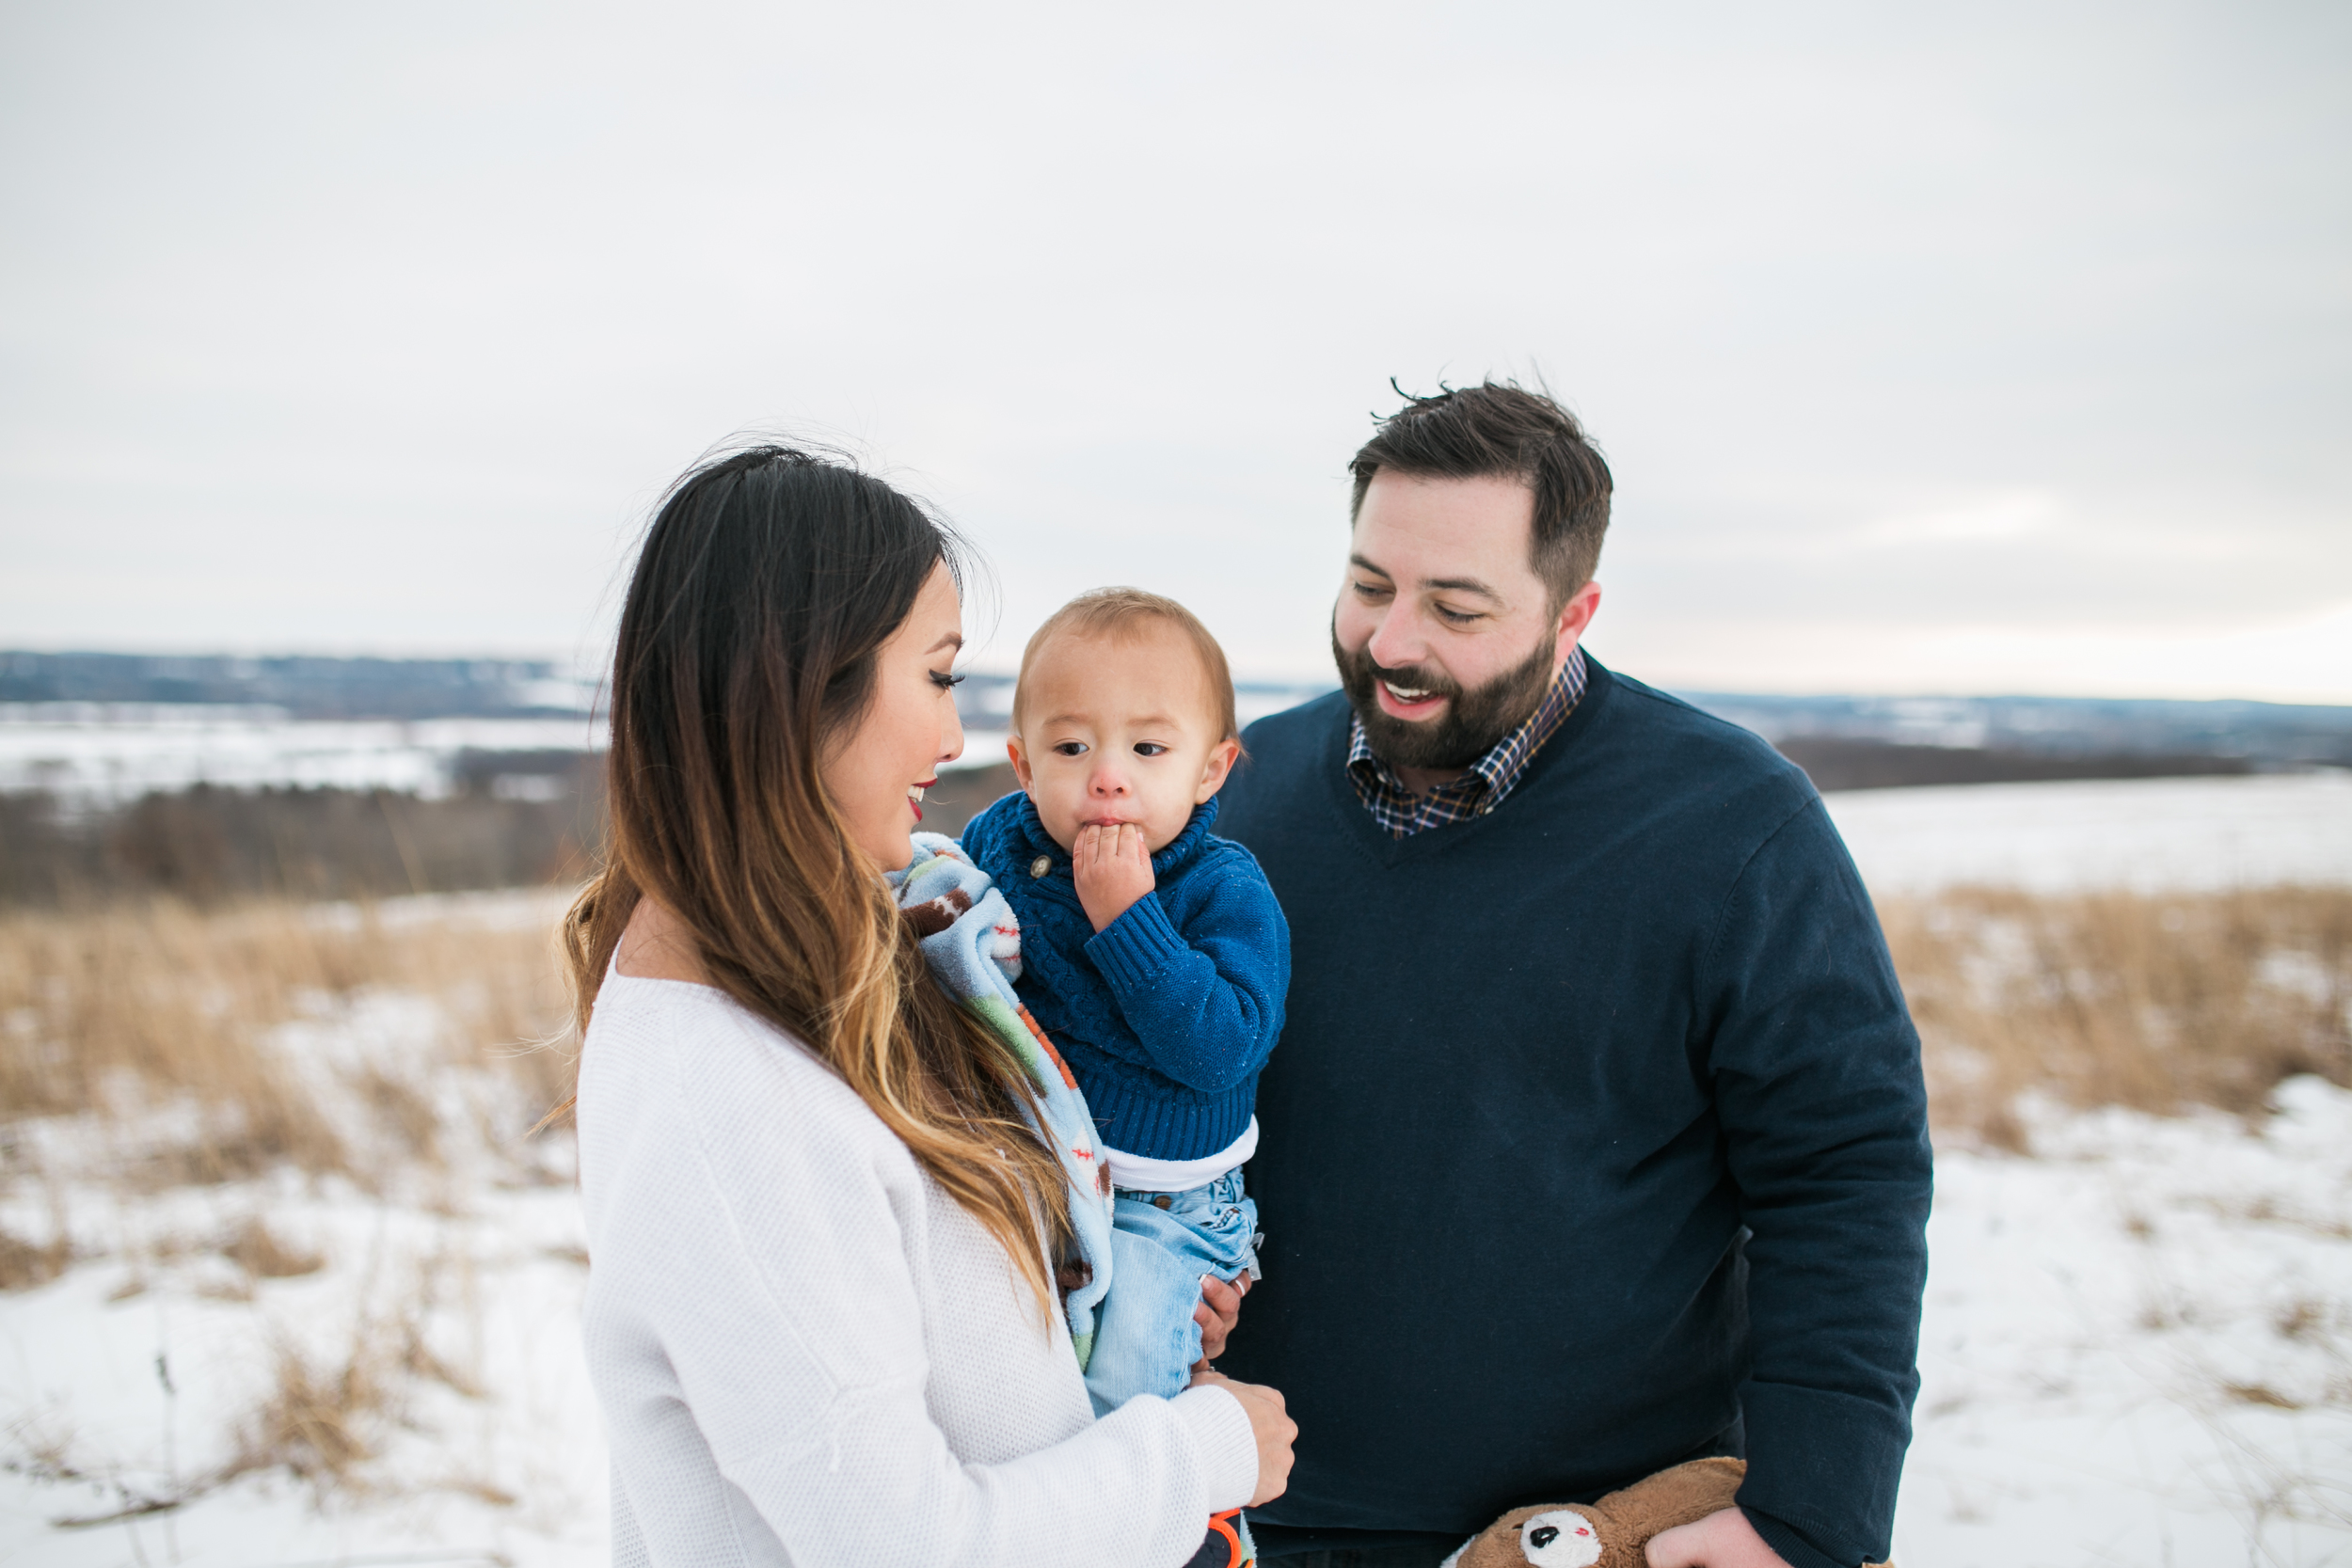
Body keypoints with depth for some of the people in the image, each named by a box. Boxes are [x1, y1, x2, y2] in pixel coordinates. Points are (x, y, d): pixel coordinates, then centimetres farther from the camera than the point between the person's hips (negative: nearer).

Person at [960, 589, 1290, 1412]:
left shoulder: (1228, 893, -17)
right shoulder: (997, 840, -3)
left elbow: (1221, 1049, -28)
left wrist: (1126, 916, -31)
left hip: (1155, 1201, -4)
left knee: (1117, 1374, -19)